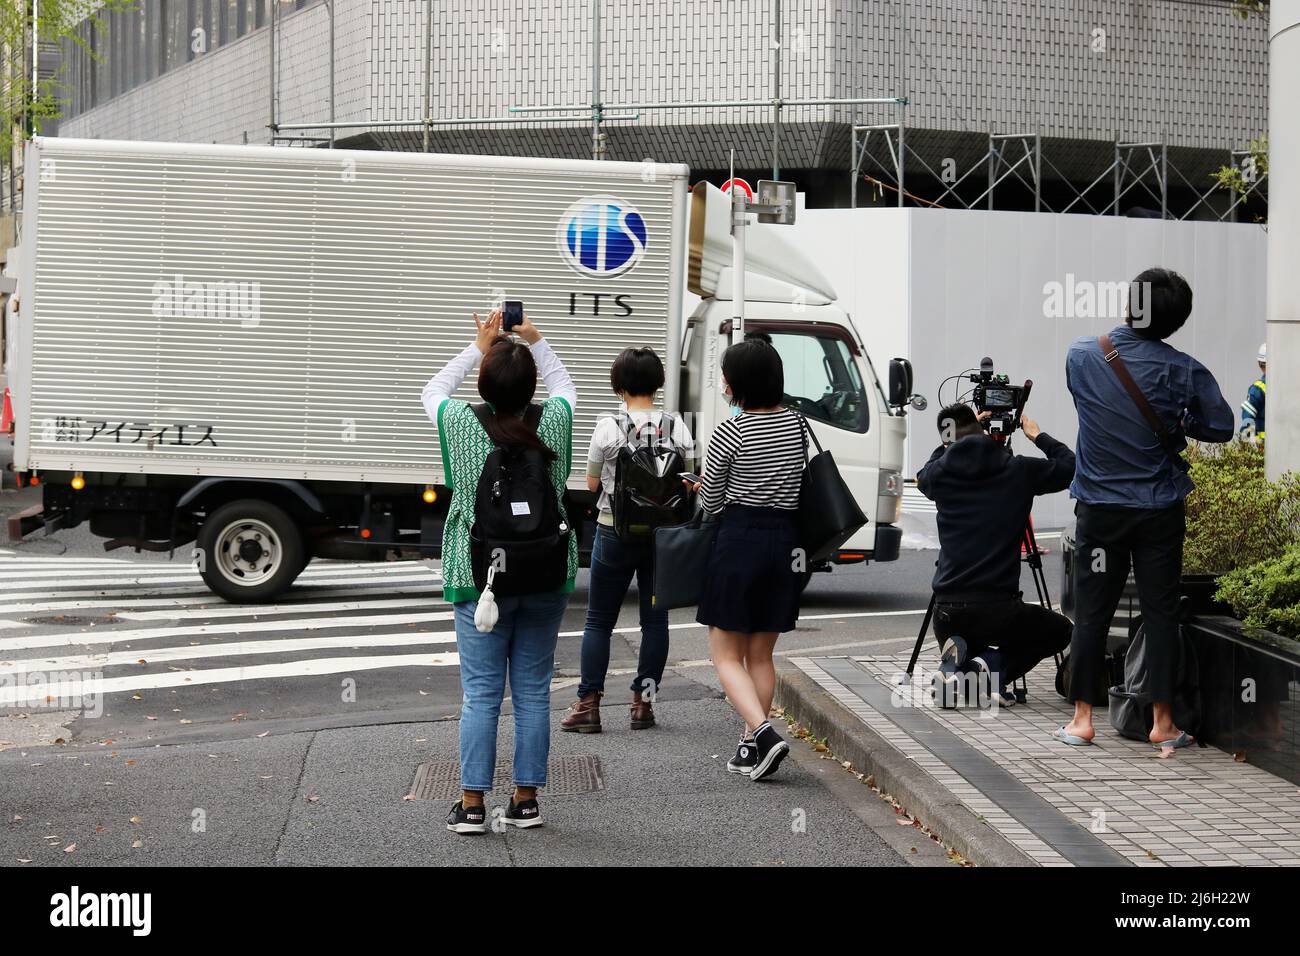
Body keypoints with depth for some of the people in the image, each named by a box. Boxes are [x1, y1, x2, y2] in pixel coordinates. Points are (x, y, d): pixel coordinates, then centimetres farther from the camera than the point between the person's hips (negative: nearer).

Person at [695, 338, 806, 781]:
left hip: (739, 541, -6)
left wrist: (708, 490, 18)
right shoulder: (795, 424, 5)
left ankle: (764, 733, -16)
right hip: (784, 542, 6)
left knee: (726, 653, 3)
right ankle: (751, 746, 15)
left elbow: (710, 502, -3)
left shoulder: (731, 432, -13)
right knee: (761, 654, 14)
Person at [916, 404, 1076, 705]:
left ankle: (960, 659, -4)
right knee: (1060, 630, 24)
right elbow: (1070, 466, 13)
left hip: (946, 611, 3)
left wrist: (954, 441, 34)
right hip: (997, 608, -3)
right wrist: (1037, 436, 26)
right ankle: (996, 665, -5)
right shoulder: (1019, 470, -1)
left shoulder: (940, 473, 4)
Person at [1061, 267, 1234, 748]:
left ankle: (1082, 718, 10)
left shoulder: (1081, 355, -5)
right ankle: (1162, 720, 8)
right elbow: (1221, 426, -3)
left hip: (1099, 506, 1)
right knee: (1160, 611, 5)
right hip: (1160, 509, -1)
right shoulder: (1183, 370, -10)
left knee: (1091, 611, 7)